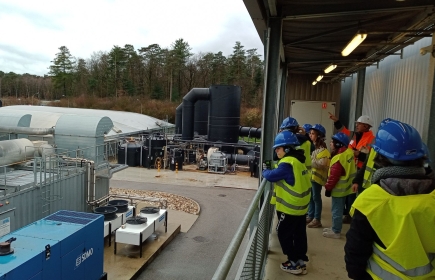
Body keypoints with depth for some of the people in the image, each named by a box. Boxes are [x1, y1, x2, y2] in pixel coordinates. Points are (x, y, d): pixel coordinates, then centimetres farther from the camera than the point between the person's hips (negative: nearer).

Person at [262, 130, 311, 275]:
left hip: (290, 207, -9)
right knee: (299, 235, 16)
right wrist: (272, 168, 1)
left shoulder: (287, 163, -23)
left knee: (284, 234, 6)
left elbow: (271, 176, -21)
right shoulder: (297, 161, 8)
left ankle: (294, 263, 13)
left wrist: (265, 171, -2)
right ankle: (301, 261, 26)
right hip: (301, 206, 9)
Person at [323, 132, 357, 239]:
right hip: (345, 187, 9)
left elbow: (333, 176, -23)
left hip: (338, 189, -9)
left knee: (336, 210, 2)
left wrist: (328, 188, -12)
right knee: (339, 209, 19)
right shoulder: (348, 153, 1)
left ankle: (336, 231, 13)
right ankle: (335, 228, 32)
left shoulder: (338, 159, -26)